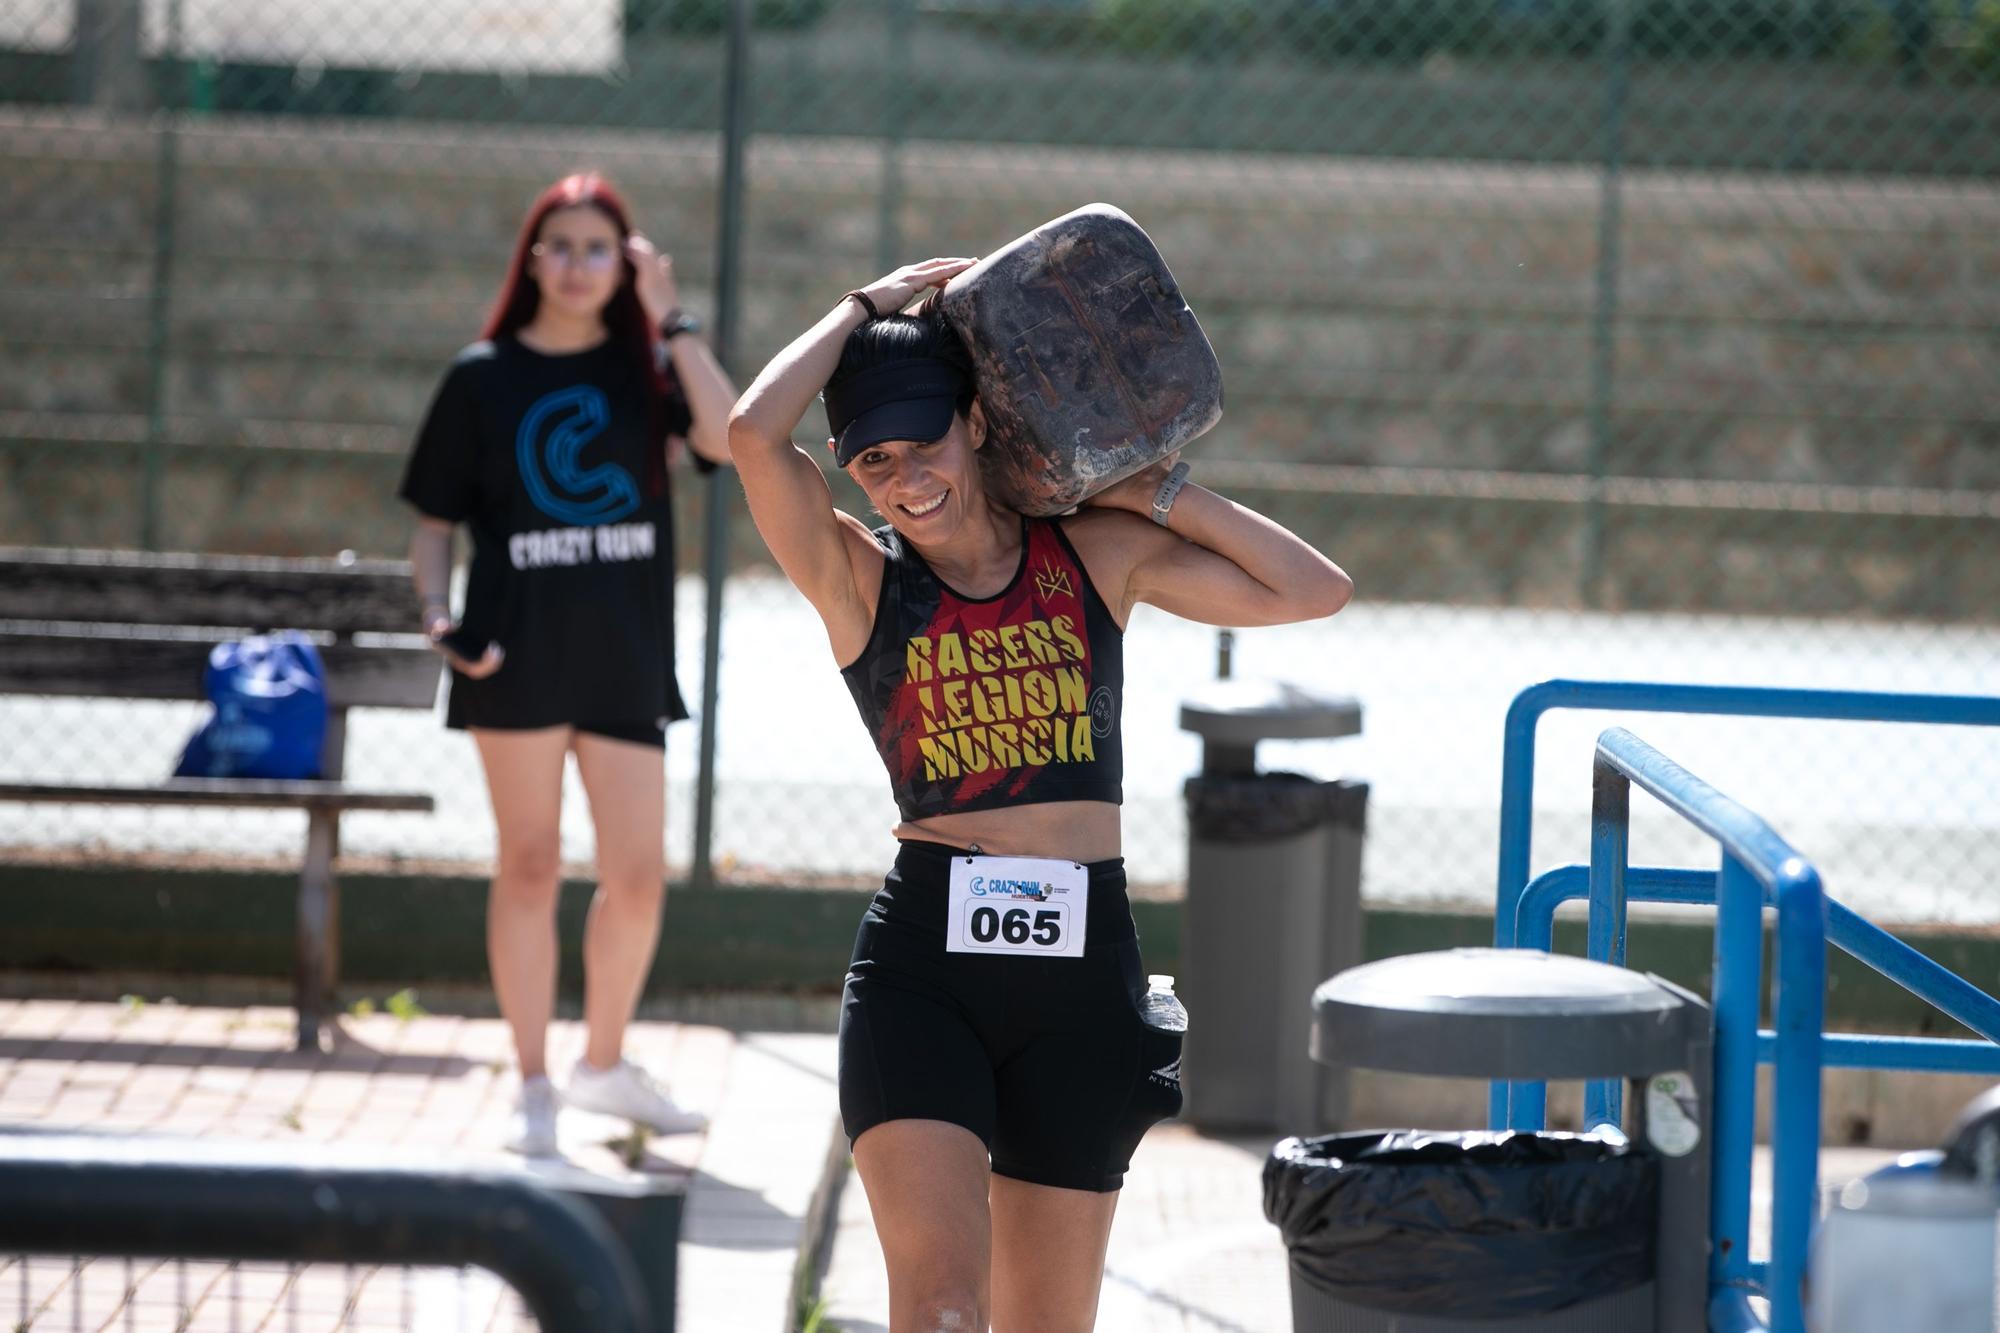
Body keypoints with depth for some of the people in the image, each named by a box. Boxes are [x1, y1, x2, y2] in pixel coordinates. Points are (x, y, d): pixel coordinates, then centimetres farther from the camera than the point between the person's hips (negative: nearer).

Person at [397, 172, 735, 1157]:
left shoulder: (645, 368, 7)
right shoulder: (483, 378, 3)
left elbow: (729, 439, -13)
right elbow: (433, 523, 7)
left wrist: (672, 322, -12)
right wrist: (441, 620, -10)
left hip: (626, 658, 2)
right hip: (518, 658, -2)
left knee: (638, 876, 2)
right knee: (530, 867, 1)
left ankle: (604, 1065, 22)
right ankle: (533, 1087, 10)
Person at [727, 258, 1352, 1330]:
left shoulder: (1100, 553, 9)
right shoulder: (859, 580, 3)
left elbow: (1315, 591, 9)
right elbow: (755, 433, -14)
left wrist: (1155, 493, 7)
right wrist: (873, 304, 0)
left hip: (1083, 968, 3)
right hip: (922, 967, -3)